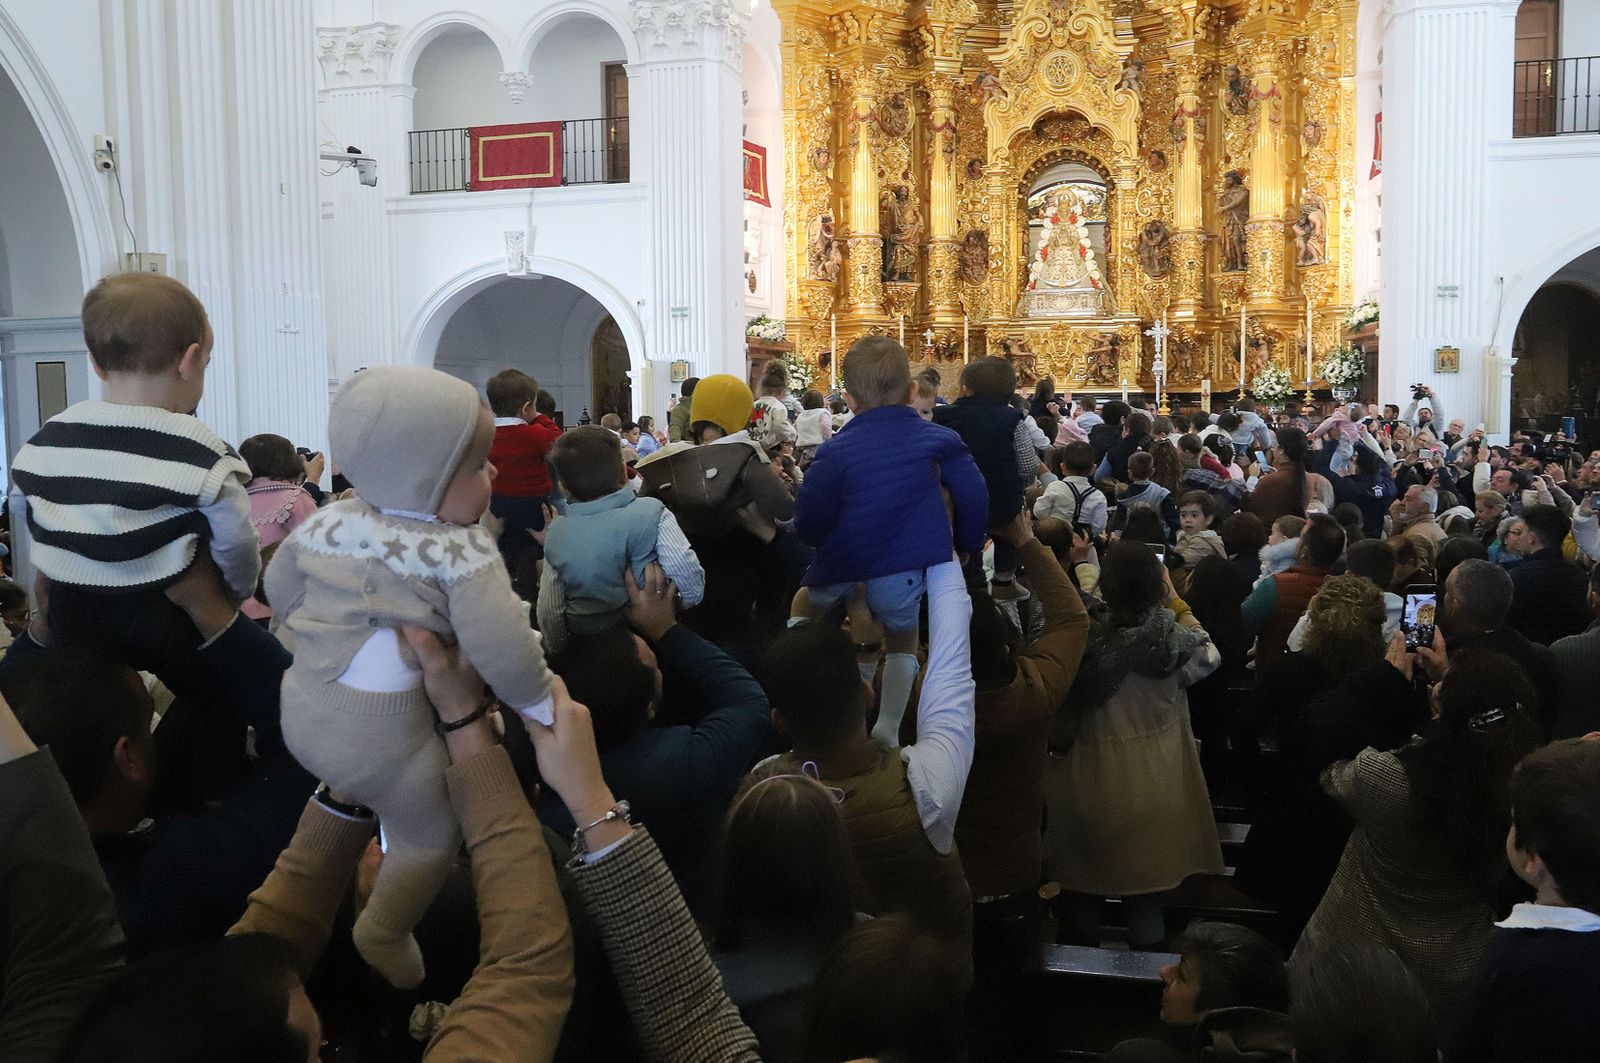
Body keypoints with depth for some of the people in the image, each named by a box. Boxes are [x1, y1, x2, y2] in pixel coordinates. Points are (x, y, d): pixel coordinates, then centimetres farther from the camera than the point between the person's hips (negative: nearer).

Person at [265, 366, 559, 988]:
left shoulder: (327, 523, 3)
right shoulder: (463, 553, -18)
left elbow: (281, 589, 17)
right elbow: (502, 650, -22)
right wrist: (543, 707, -7)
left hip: (304, 709, 7)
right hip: (384, 730, -7)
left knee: (338, 798, 35)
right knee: (431, 834, 15)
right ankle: (384, 936, 30)